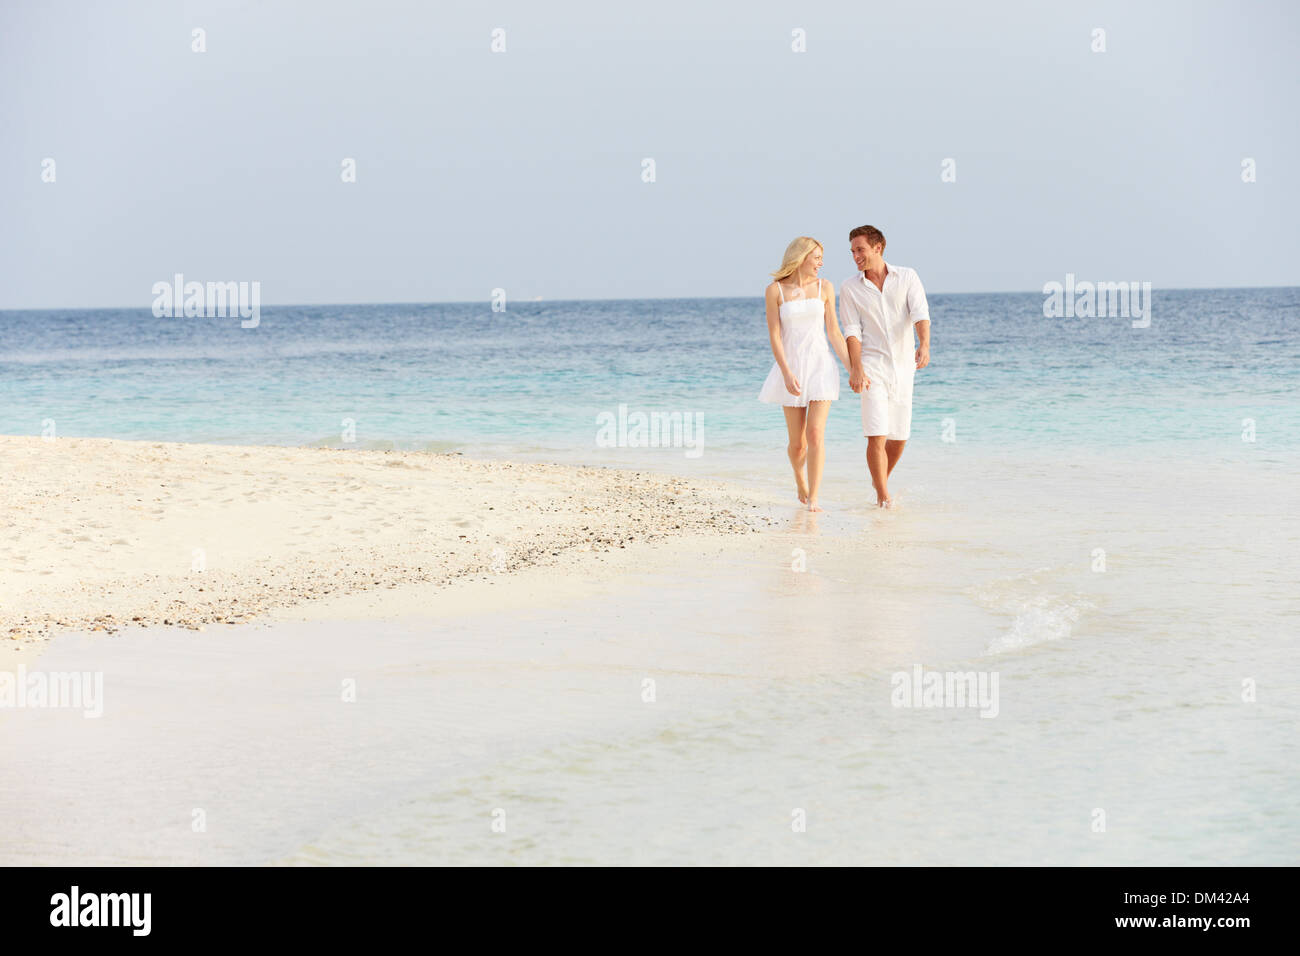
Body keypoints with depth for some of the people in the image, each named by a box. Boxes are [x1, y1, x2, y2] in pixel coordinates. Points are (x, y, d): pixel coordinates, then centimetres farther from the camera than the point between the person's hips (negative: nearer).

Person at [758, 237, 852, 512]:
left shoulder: (824, 288, 4)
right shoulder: (775, 290, -2)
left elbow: (834, 333, 7)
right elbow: (774, 336, -7)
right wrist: (787, 374, -17)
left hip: (822, 366, 1)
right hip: (792, 368, -1)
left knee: (816, 434, -13)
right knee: (797, 442, 6)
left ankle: (813, 499, -10)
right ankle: (800, 481, 37)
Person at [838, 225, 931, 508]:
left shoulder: (907, 277, 1)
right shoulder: (849, 288, 1)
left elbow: (920, 315, -12)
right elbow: (852, 332, -5)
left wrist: (924, 346, -31)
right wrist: (856, 369, -19)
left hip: (902, 368, 2)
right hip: (872, 368, -2)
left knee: (899, 437, 10)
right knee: (877, 435, -14)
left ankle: (880, 479, 35)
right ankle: (883, 496, -8)